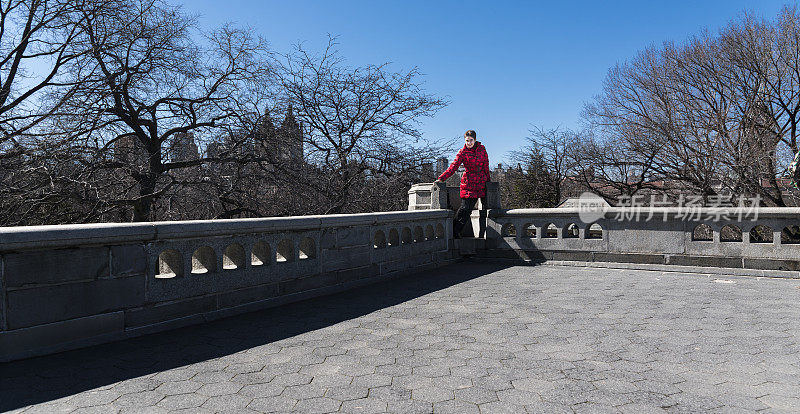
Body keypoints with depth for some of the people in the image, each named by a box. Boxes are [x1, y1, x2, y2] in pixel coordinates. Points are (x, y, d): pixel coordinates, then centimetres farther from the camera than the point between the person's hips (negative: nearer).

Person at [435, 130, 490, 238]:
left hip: (482, 183, 4)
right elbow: (453, 167, -9)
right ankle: (455, 231, 0)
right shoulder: (462, 152, -2)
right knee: (466, 208, -12)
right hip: (469, 184, -4)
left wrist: (488, 179, 14)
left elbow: (486, 166, 13)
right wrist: (441, 178, -20)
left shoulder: (481, 149, 7)